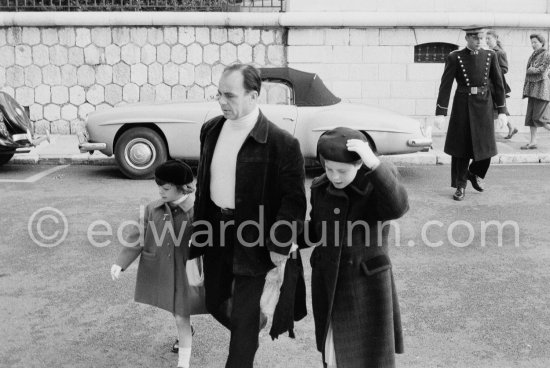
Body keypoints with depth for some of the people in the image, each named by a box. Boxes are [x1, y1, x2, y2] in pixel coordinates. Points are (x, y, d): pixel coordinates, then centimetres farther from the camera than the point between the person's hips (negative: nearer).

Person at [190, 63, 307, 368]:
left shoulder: (281, 143, -18)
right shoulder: (210, 130, 1)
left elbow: (294, 201, -15)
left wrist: (279, 246, -16)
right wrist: (199, 225, 13)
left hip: (254, 240, -6)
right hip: (215, 230, 6)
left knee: (244, 317, 4)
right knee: (216, 303, 20)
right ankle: (256, 321, 50)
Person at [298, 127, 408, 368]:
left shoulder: (377, 187, -15)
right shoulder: (320, 188, -2)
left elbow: (397, 207, -37)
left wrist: (374, 164, -44)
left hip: (366, 285, -4)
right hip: (327, 283, 4)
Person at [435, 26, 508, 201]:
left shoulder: (490, 55, 4)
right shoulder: (454, 57, -4)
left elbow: (498, 84, 6)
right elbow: (445, 86, -7)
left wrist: (502, 111, 1)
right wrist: (440, 113, -12)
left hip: (484, 107, 2)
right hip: (462, 106, -2)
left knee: (485, 147, 2)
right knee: (461, 147, 4)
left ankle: (475, 173, 32)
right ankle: (461, 186, 17)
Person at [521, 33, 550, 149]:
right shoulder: (533, 56, 16)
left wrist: (531, 70, 0)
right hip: (532, 89, 8)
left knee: (539, 118, -9)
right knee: (531, 116, 4)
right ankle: (533, 142, 6)